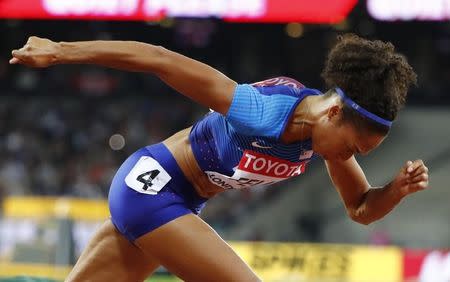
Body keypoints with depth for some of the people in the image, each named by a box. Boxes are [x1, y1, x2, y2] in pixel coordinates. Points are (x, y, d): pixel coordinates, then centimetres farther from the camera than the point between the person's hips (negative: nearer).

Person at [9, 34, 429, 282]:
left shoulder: (329, 129, -9)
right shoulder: (263, 113, -32)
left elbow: (360, 209, 3)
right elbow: (158, 59, -29)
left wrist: (398, 188, -20)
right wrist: (60, 52, -24)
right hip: (150, 184, -8)